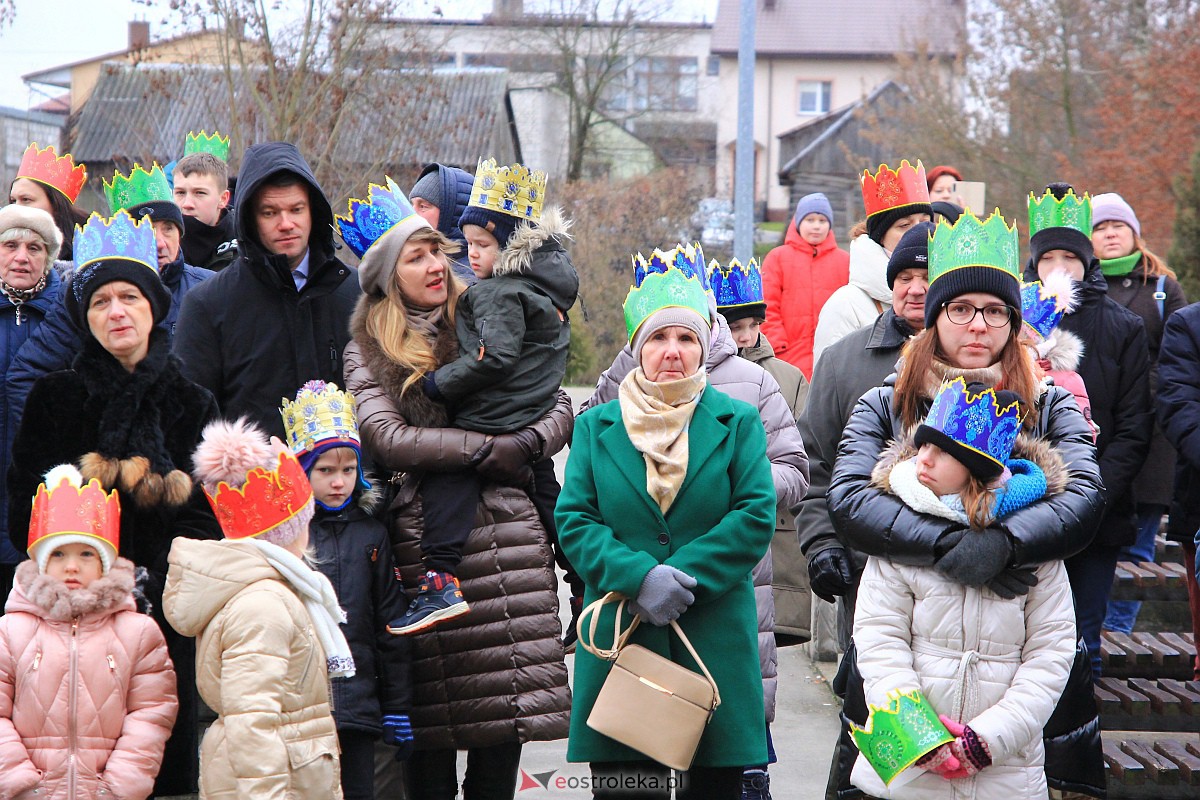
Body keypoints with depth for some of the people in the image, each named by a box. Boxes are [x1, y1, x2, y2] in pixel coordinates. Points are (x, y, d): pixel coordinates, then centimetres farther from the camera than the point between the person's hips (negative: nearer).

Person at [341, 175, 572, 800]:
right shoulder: (367, 352, 8)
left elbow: (560, 408, 12)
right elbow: (387, 436, -8)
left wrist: (527, 443, -9)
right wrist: (489, 449, -10)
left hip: (504, 532, 2)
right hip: (421, 538, -2)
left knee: (507, 699, -2)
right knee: (432, 716, -2)